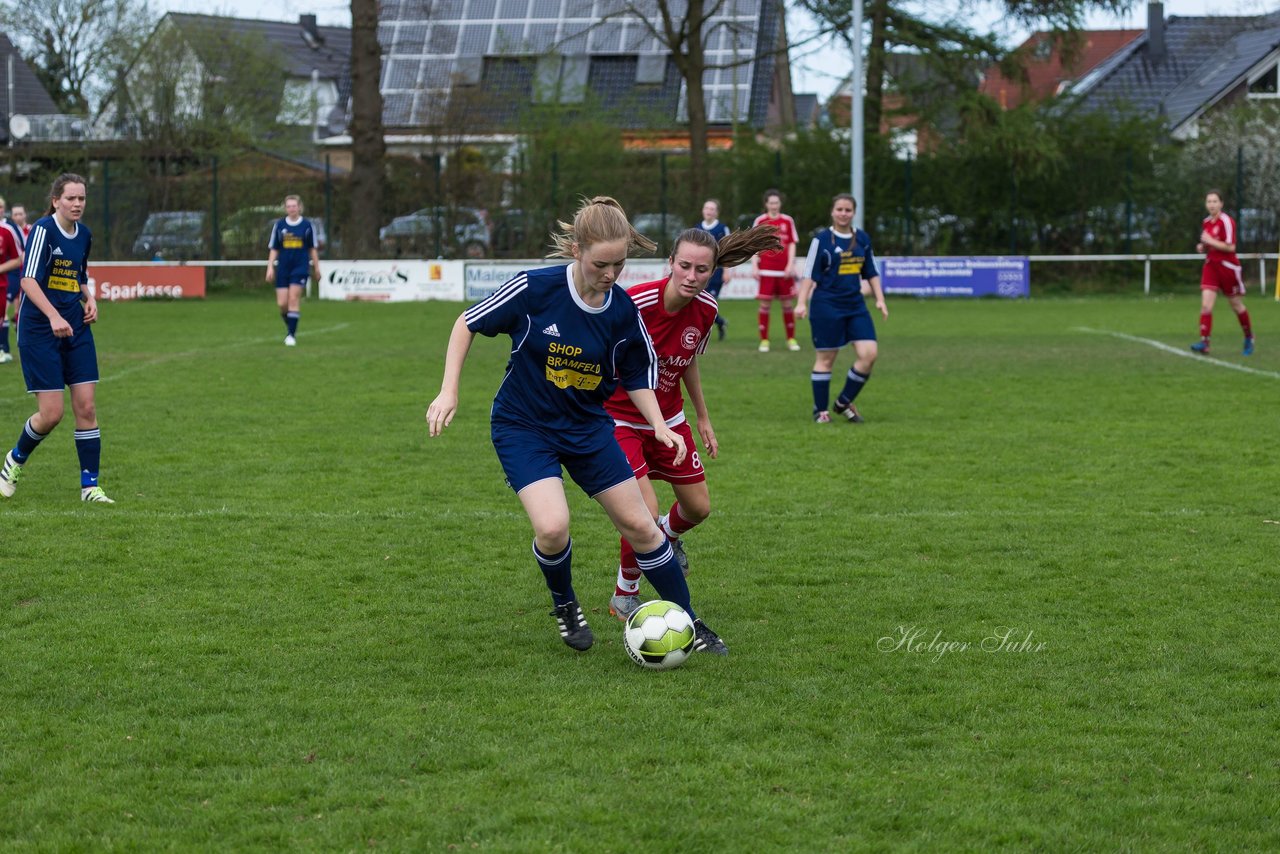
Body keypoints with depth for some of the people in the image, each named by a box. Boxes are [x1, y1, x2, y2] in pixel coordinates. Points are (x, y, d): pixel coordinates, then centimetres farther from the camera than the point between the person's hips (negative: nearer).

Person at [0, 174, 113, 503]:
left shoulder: (84, 235, 9)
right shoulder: (43, 229, -12)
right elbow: (28, 280, -21)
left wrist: (89, 298, 5)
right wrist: (54, 316, -33)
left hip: (76, 331, 6)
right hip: (39, 333, -6)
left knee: (86, 407, -1)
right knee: (51, 413, -7)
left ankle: (90, 486, 5)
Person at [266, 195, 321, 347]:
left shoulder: (307, 225, 2)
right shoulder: (279, 225, 5)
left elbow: (313, 248, 10)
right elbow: (273, 249, 9)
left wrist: (317, 268, 11)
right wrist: (270, 268, 2)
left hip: (300, 267, -2)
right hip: (283, 268, 2)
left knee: (294, 299, -13)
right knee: (282, 303, -3)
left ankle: (291, 334, -7)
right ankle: (290, 327, 24)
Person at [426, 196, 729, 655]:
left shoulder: (623, 310, -10)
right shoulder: (535, 289, -22)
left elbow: (638, 374, 6)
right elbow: (468, 323, -8)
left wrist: (660, 427, -7)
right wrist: (449, 391, -13)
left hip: (589, 427, 4)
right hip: (523, 425, -4)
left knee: (639, 525, 5)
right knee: (552, 527, -23)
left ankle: (688, 625, 23)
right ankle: (565, 605, 10)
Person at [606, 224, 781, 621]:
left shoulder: (705, 309, -10)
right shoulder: (635, 304, -29)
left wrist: (703, 419, 17)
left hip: (668, 418, 6)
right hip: (620, 420, -6)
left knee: (698, 507, 14)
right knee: (646, 513, -18)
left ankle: (668, 536, 52)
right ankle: (624, 597, 8)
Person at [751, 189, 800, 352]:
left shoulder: (787, 221, 5)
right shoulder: (760, 221, 3)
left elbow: (792, 244, 6)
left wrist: (790, 265, -4)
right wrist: (755, 267, -2)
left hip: (784, 270, 1)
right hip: (766, 270, -1)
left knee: (787, 304, 5)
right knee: (765, 305, -2)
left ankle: (791, 339, 16)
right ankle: (764, 340, 5)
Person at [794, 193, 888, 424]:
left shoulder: (862, 238, 9)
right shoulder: (821, 239, -5)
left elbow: (871, 273, 17)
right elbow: (809, 274, -5)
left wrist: (879, 299, 10)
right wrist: (801, 303, -12)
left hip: (855, 305, 5)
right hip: (827, 306, -5)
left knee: (869, 353, -7)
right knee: (825, 358, 0)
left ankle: (844, 403, 9)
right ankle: (821, 410, 11)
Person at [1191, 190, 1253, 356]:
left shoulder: (1226, 221, -13)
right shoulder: (1206, 222, 9)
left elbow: (1230, 247, -19)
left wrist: (1210, 241, -20)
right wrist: (1202, 247, 4)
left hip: (1228, 266, -6)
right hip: (1211, 266, 6)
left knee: (1237, 305, 8)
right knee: (1206, 304, -11)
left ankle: (1249, 339, 29)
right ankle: (1204, 342, -18)